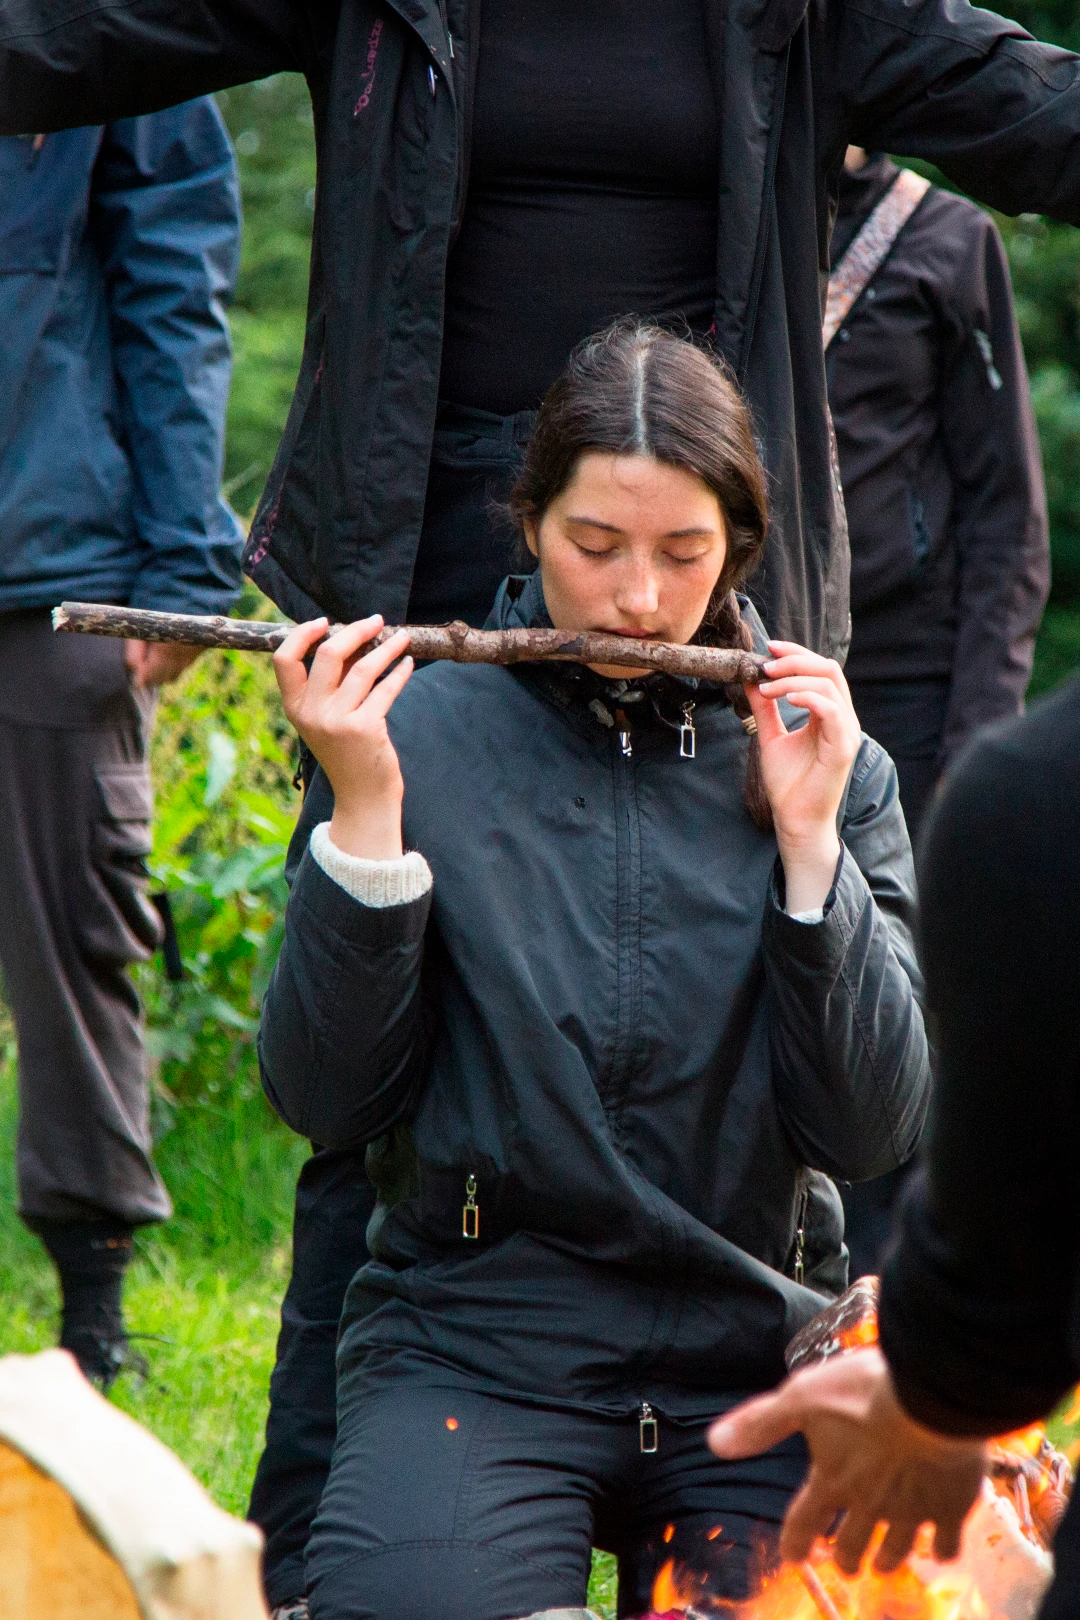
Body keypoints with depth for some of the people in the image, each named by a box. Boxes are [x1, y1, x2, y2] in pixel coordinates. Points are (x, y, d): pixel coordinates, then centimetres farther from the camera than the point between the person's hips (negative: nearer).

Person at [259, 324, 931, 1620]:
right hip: (470, 1349, -2)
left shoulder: (822, 764, 5)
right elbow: (325, 1100, -5)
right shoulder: (422, 733, 0)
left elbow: (871, 1134, -3)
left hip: (751, 1358, 2)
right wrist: (364, 808, -14)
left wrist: (809, 836, -11)